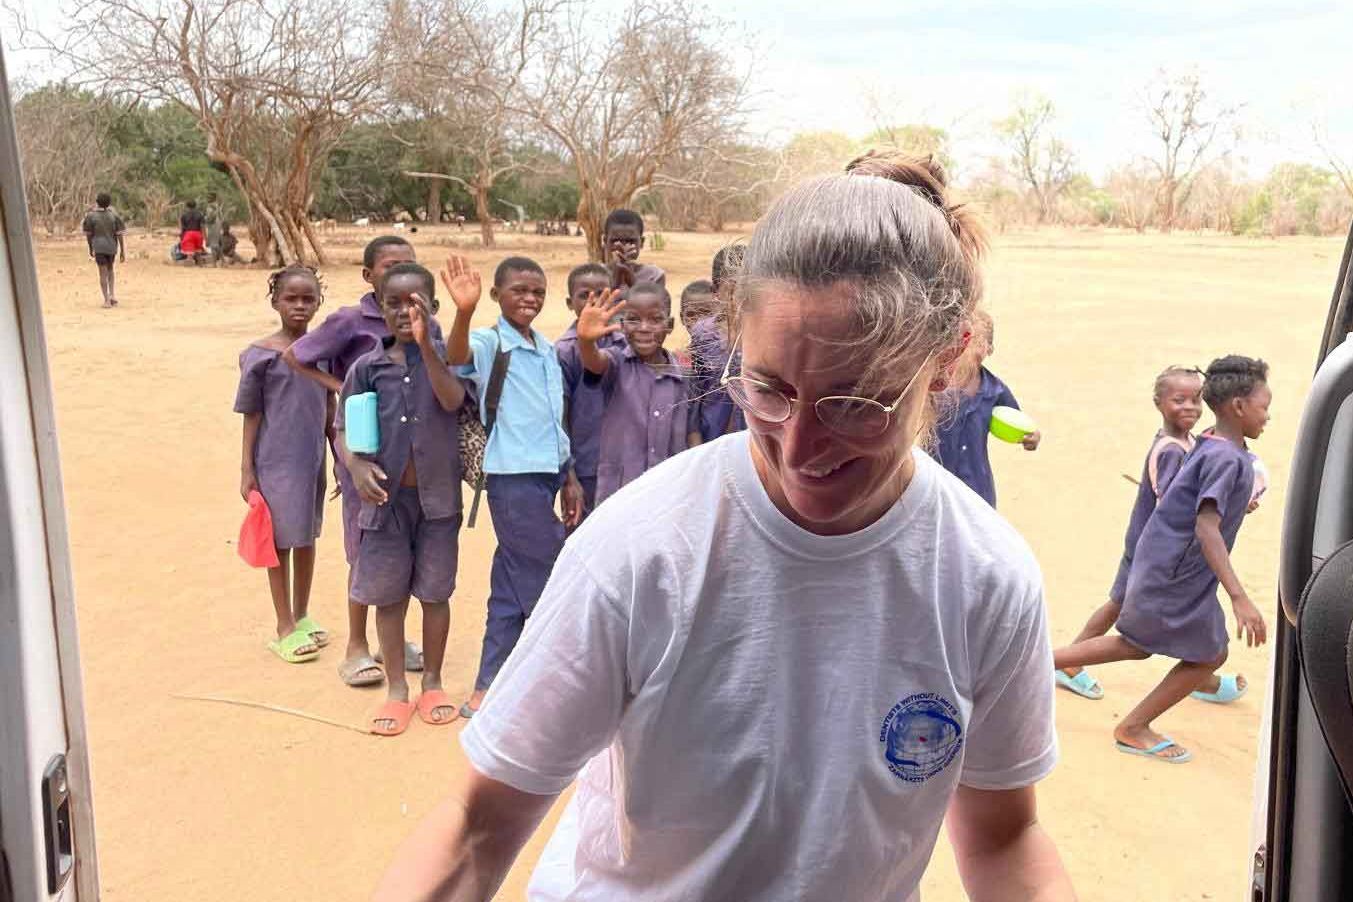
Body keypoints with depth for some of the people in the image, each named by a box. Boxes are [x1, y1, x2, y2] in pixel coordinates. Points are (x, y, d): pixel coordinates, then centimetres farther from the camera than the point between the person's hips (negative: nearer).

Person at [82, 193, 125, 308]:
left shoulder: (91, 215, -6)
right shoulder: (114, 215, -4)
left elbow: (88, 234, 0)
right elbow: (120, 234, -5)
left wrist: (90, 249, 14)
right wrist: (122, 251, 0)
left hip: (99, 247, -2)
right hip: (111, 246, 2)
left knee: (103, 273, 1)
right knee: (110, 269, 23)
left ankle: (107, 300, -3)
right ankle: (112, 294, 10)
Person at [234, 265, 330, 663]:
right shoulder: (261, 354, -8)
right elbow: (252, 415, -5)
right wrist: (247, 470, -6)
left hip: (313, 458, 4)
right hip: (276, 461, -4)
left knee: (307, 536, 15)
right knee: (281, 540, 5)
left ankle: (302, 615, 31)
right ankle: (285, 627, 16)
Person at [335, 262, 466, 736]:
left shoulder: (445, 354, -4)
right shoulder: (366, 367, -1)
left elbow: (453, 400, -24)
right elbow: (343, 430, 3)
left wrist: (425, 344, -34)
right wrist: (356, 466, -17)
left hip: (437, 496, -1)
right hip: (386, 497, 1)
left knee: (435, 593, 10)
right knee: (388, 595, 9)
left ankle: (432, 682, 27)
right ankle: (396, 689, 23)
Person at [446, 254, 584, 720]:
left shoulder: (547, 349, 13)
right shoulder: (489, 343, -8)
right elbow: (457, 356, -33)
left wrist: (569, 478, 16)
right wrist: (464, 311, -51)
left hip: (545, 476, 8)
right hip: (514, 478, -8)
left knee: (513, 589, 12)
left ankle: (485, 692, 23)